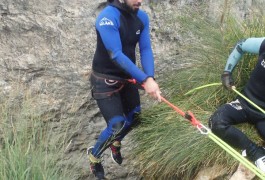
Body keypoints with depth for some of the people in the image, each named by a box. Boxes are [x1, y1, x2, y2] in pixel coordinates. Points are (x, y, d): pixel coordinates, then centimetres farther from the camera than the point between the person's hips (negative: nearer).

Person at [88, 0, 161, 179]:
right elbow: (116, 55, -33)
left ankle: (115, 143, 46)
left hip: (127, 77, 7)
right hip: (105, 80, -6)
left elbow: (146, 49, -11)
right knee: (117, 126, -10)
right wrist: (145, 80, -37)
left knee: (135, 117, 14)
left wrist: (150, 78, -28)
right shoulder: (108, 17, -28)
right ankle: (94, 155, 20)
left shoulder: (142, 17, -7)